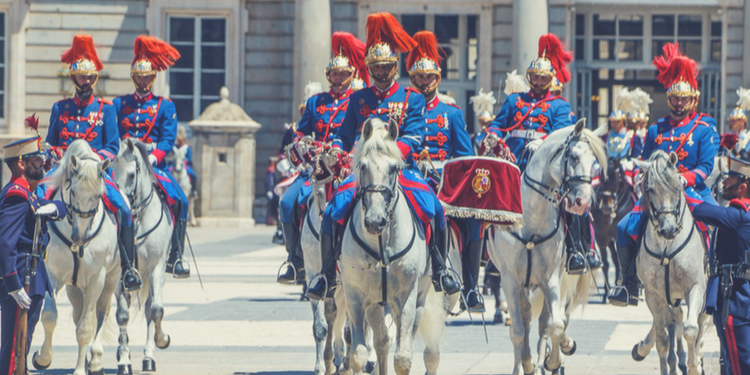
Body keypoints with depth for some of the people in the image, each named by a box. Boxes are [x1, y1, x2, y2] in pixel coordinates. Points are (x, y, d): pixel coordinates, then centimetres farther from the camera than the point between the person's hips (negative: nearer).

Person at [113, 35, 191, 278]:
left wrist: (153, 157, -19)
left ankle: (175, 257, -14)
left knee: (178, 200, -22)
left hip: (155, 164, -1)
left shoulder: (165, 106, 10)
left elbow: (168, 139, -1)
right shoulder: (119, 104, 16)